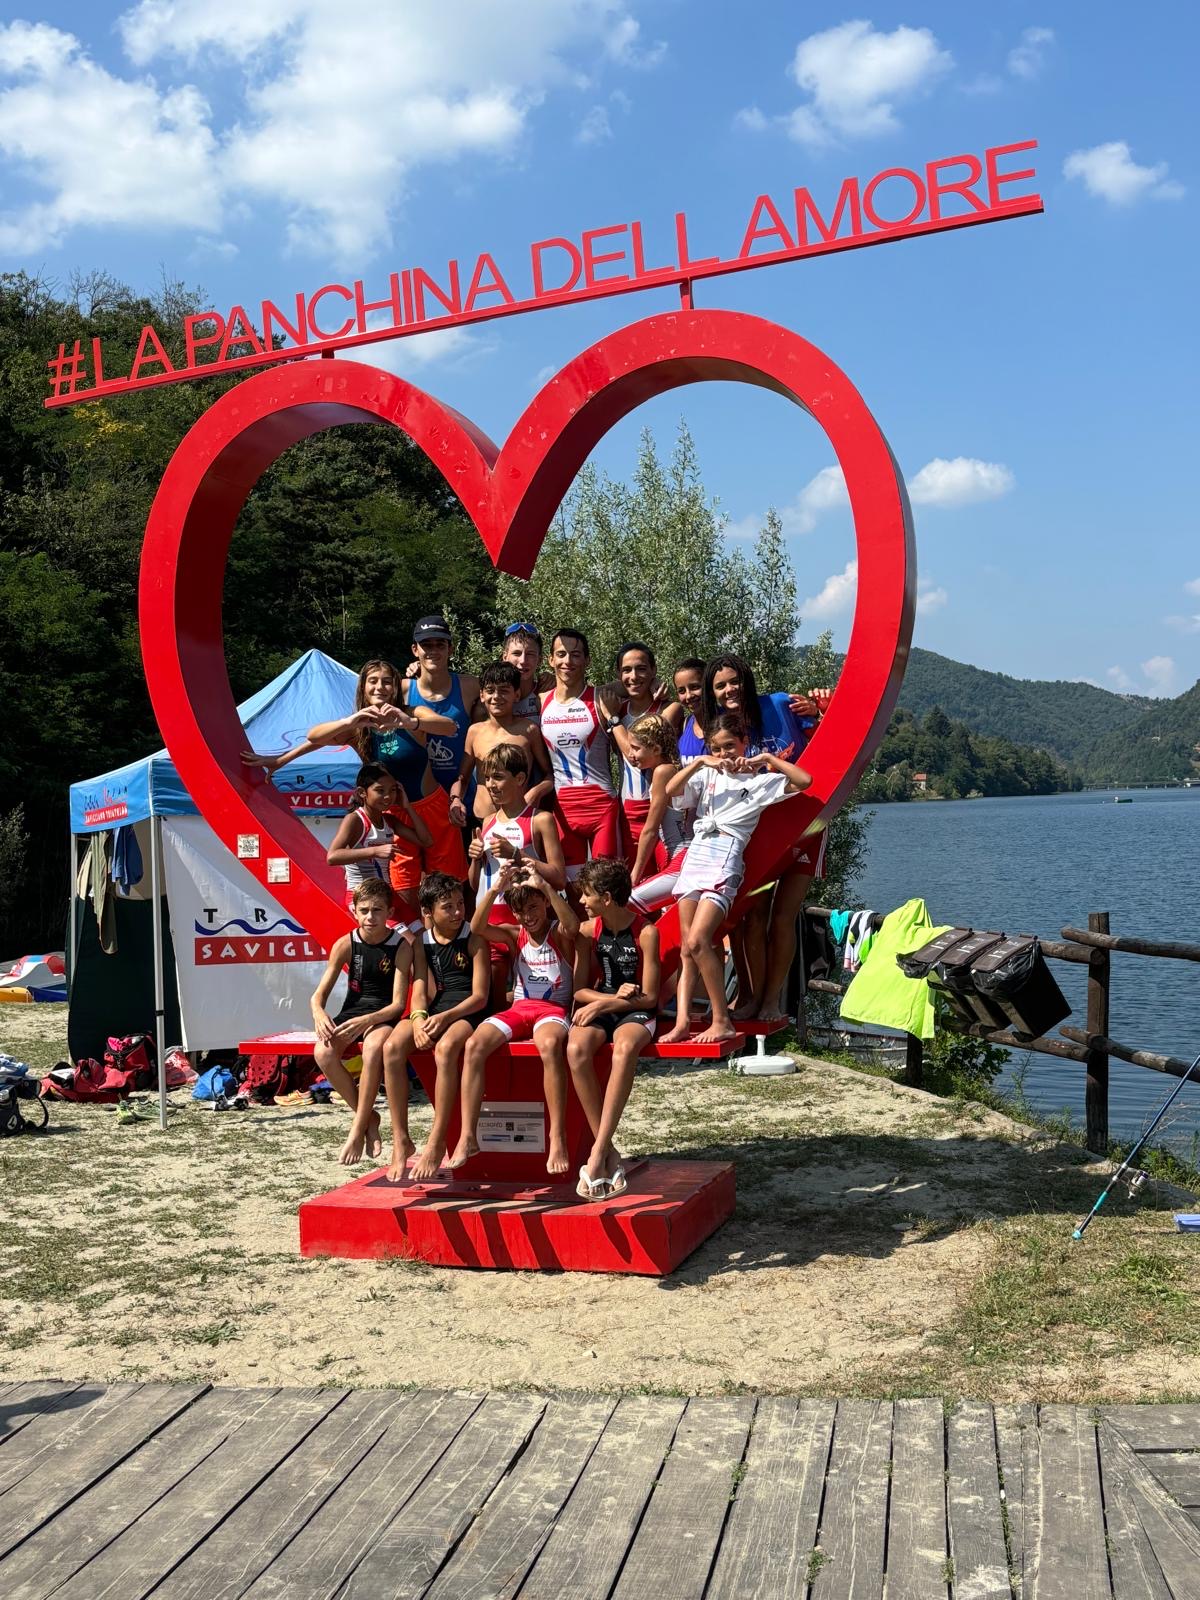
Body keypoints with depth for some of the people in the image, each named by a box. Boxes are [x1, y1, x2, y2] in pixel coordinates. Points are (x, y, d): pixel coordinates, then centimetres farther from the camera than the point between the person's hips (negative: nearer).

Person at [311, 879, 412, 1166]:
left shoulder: (402, 946, -6)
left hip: (384, 1016, -3)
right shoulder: (345, 945, 0)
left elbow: (398, 1003, -10)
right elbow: (319, 995, 1)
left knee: (373, 1048, -39)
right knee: (323, 1053, -30)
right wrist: (319, 1014, -23)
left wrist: (368, 1020, -27)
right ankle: (368, 1117, -9)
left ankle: (358, 1129, -25)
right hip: (351, 1014, 3)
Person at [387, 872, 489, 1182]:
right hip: (431, 1012, 4)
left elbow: (480, 995, -6)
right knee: (392, 1047, -26)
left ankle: (437, 1142, -32)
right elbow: (420, 991, 5)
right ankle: (400, 1140, -20)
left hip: (465, 1013, -4)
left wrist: (445, 1017, -21)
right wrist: (418, 1019, -18)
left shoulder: (473, 939, 0)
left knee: (445, 1047, -38)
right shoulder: (422, 943, 12)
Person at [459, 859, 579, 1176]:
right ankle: (468, 1137, -26)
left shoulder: (558, 933, 2)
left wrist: (543, 885, -29)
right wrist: (495, 889, -19)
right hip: (519, 1007, 4)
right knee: (474, 1045, -25)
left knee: (550, 1045, -41)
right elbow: (477, 927, -6)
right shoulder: (514, 935, 12)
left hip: (553, 1008, -4)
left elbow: (573, 927, -25)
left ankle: (558, 1138, -39)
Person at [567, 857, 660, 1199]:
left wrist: (604, 1003, -17)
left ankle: (598, 1152, -40)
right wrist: (614, 995, -10)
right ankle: (608, 1153, -29)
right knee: (576, 1049, -34)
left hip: (635, 1012, -3)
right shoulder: (588, 931, 3)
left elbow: (650, 997, -9)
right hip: (598, 1008, 3)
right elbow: (580, 990, 7)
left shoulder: (646, 932, -9)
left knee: (625, 1049, -41)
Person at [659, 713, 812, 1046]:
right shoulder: (708, 775, 19)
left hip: (725, 861, -5)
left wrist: (767, 758, -2)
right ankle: (682, 1022, 0)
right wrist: (699, 762, -3)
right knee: (686, 948, 0)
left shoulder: (759, 779, 9)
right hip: (696, 854, 5)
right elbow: (671, 789, 4)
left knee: (697, 941, -18)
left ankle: (722, 1021, -10)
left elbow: (803, 781, -5)